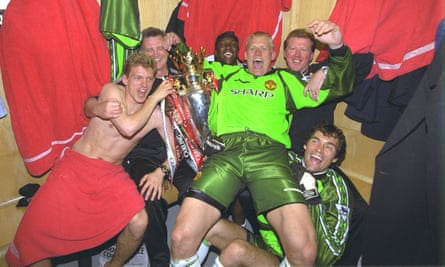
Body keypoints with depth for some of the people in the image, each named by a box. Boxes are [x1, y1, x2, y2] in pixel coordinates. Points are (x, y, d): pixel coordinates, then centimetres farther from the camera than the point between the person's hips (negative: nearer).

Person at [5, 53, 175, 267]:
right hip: (75, 167, -2)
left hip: (111, 174, 2)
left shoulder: (155, 114, -2)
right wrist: (155, 98, -18)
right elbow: (128, 127, -27)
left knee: (139, 223, -20)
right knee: (33, 231, -13)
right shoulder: (112, 91, -11)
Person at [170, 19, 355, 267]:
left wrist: (337, 47, 6)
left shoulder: (285, 80, 26)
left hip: (269, 153, 0)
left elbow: (339, 86, 22)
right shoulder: (225, 73, 29)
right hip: (225, 151, 1)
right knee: (182, 237, -18)